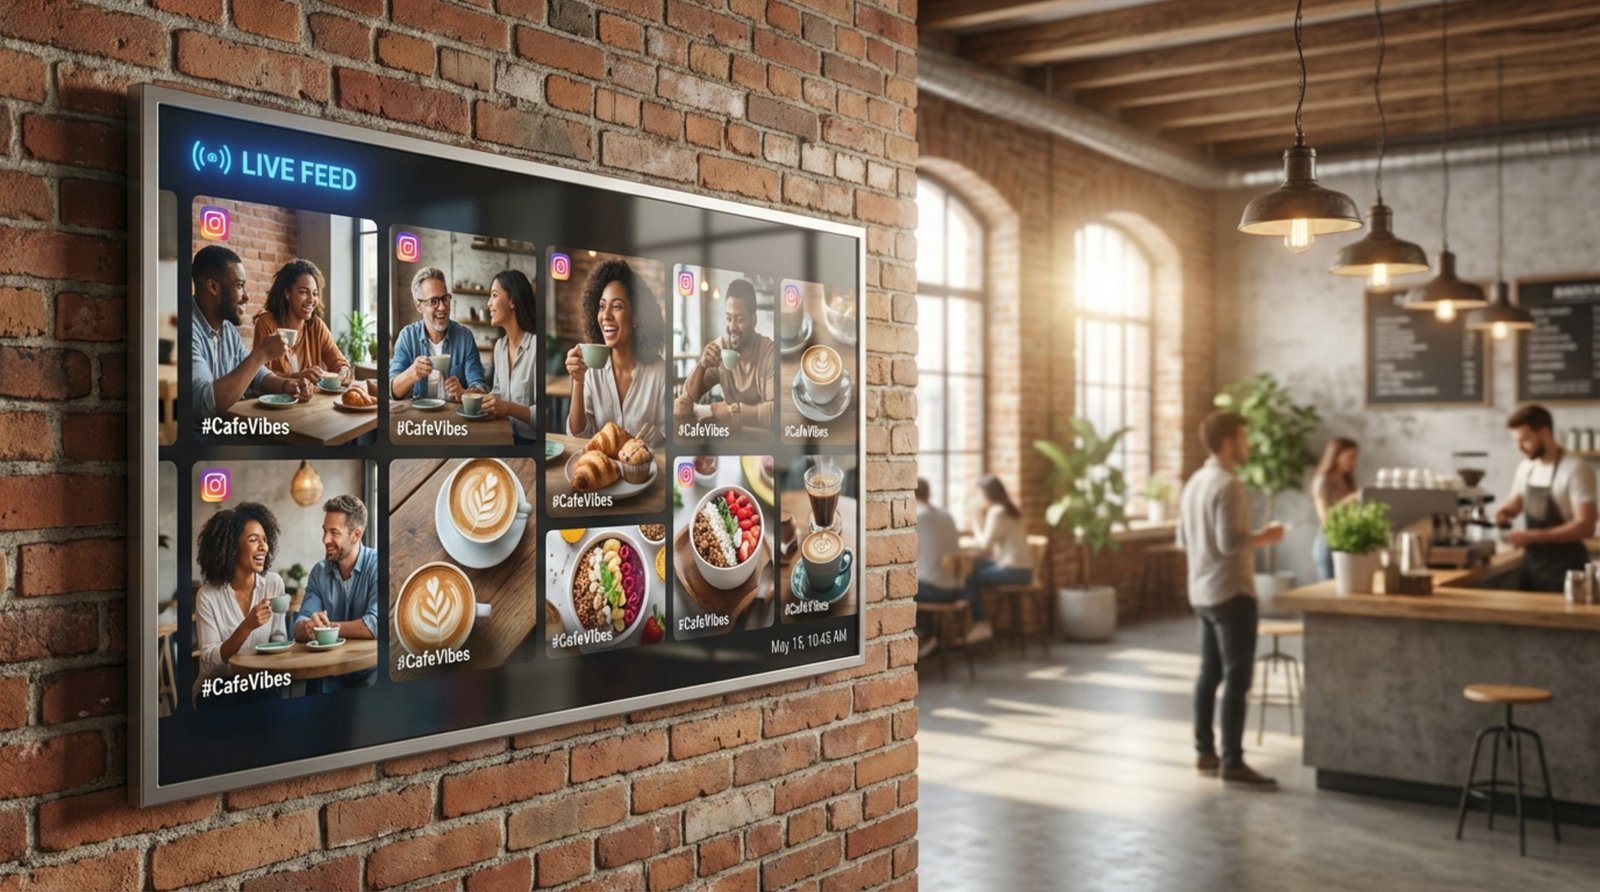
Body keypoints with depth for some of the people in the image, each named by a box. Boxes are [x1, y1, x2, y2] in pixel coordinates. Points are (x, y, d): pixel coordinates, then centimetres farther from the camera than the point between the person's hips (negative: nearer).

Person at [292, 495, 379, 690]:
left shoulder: (376, 565, -10)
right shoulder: (319, 573, 7)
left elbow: (375, 626, -22)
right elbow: (299, 630, -1)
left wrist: (325, 626, -10)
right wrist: (308, 627, -25)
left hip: (370, 671, -4)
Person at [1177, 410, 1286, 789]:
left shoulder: (1194, 482, 12)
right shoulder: (1228, 485, -18)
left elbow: (1183, 540, 17)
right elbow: (1230, 543, -24)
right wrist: (1264, 537, -8)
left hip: (1202, 592, 10)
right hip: (1230, 593, -10)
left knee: (1210, 673, 14)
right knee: (1237, 679, -5)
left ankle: (1205, 753, 20)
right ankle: (1232, 764, -4)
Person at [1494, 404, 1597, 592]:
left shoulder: (1576, 469, -15)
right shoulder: (1526, 467, 6)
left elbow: (1585, 527, -21)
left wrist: (1533, 536, -25)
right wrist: (1506, 511, -1)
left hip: (1565, 567, -6)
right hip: (1531, 562, 6)